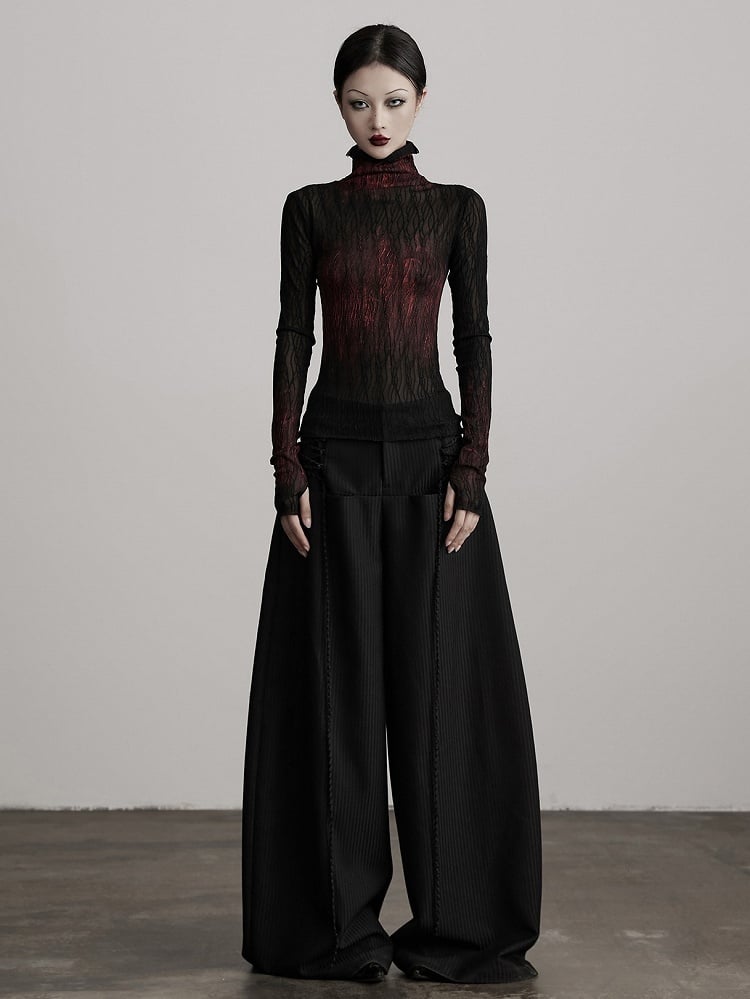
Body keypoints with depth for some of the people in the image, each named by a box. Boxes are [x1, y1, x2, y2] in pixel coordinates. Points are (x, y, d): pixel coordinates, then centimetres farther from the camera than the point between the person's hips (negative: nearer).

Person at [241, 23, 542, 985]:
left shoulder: (459, 208, 6)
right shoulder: (309, 210, 6)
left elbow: (476, 344, 2)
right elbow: (292, 341, 3)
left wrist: (471, 475, -8)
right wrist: (289, 475, -6)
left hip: (429, 450, 0)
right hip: (335, 453, 0)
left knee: (439, 678, 0)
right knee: (336, 682, 1)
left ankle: (454, 921, 11)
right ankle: (337, 922, 12)